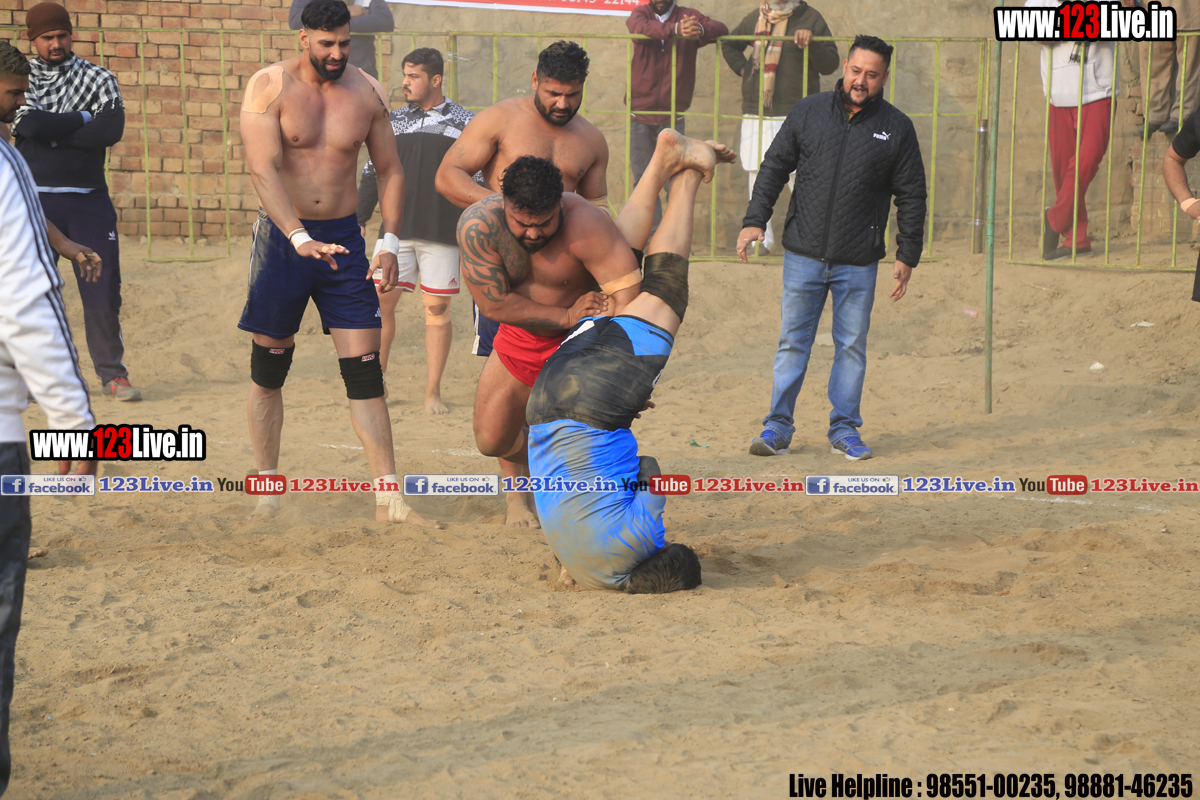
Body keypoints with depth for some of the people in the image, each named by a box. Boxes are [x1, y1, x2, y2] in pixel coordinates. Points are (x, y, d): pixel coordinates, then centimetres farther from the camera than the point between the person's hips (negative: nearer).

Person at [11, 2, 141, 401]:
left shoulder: (98, 78, 7)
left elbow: (112, 130, -10)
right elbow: (30, 124, -14)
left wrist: (52, 131, -10)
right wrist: (82, 120, -7)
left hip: (89, 199, 1)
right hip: (37, 199, -1)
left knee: (103, 289, -1)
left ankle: (113, 373, 9)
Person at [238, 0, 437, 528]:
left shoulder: (366, 92, 3)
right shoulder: (269, 87, -9)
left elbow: (389, 170, 11)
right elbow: (263, 169, -18)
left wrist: (390, 241, -2)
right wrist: (301, 239, -30)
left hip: (344, 239, 2)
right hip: (283, 237, -2)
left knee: (365, 372, -3)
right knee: (268, 370, 5)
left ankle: (389, 500, -3)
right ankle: (266, 492, 17)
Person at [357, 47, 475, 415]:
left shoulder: (465, 123, 3)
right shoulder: (393, 121, 12)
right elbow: (373, 174, 17)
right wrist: (357, 222, 9)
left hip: (443, 232, -3)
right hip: (396, 229, 3)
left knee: (437, 309, -1)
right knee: (380, 301, -3)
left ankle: (433, 393, 5)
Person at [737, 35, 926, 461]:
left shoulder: (897, 129, 2)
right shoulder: (808, 113, 3)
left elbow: (911, 197, 6)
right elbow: (774, 167, 9)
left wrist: (907, 255, 2)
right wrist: (755, 220, -1)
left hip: (858, 264, 0)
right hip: (803, 254, 0)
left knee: (852, 346, 6)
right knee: (792, 342, 3)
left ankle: (845, 429, 16)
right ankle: (778, 426, 11)